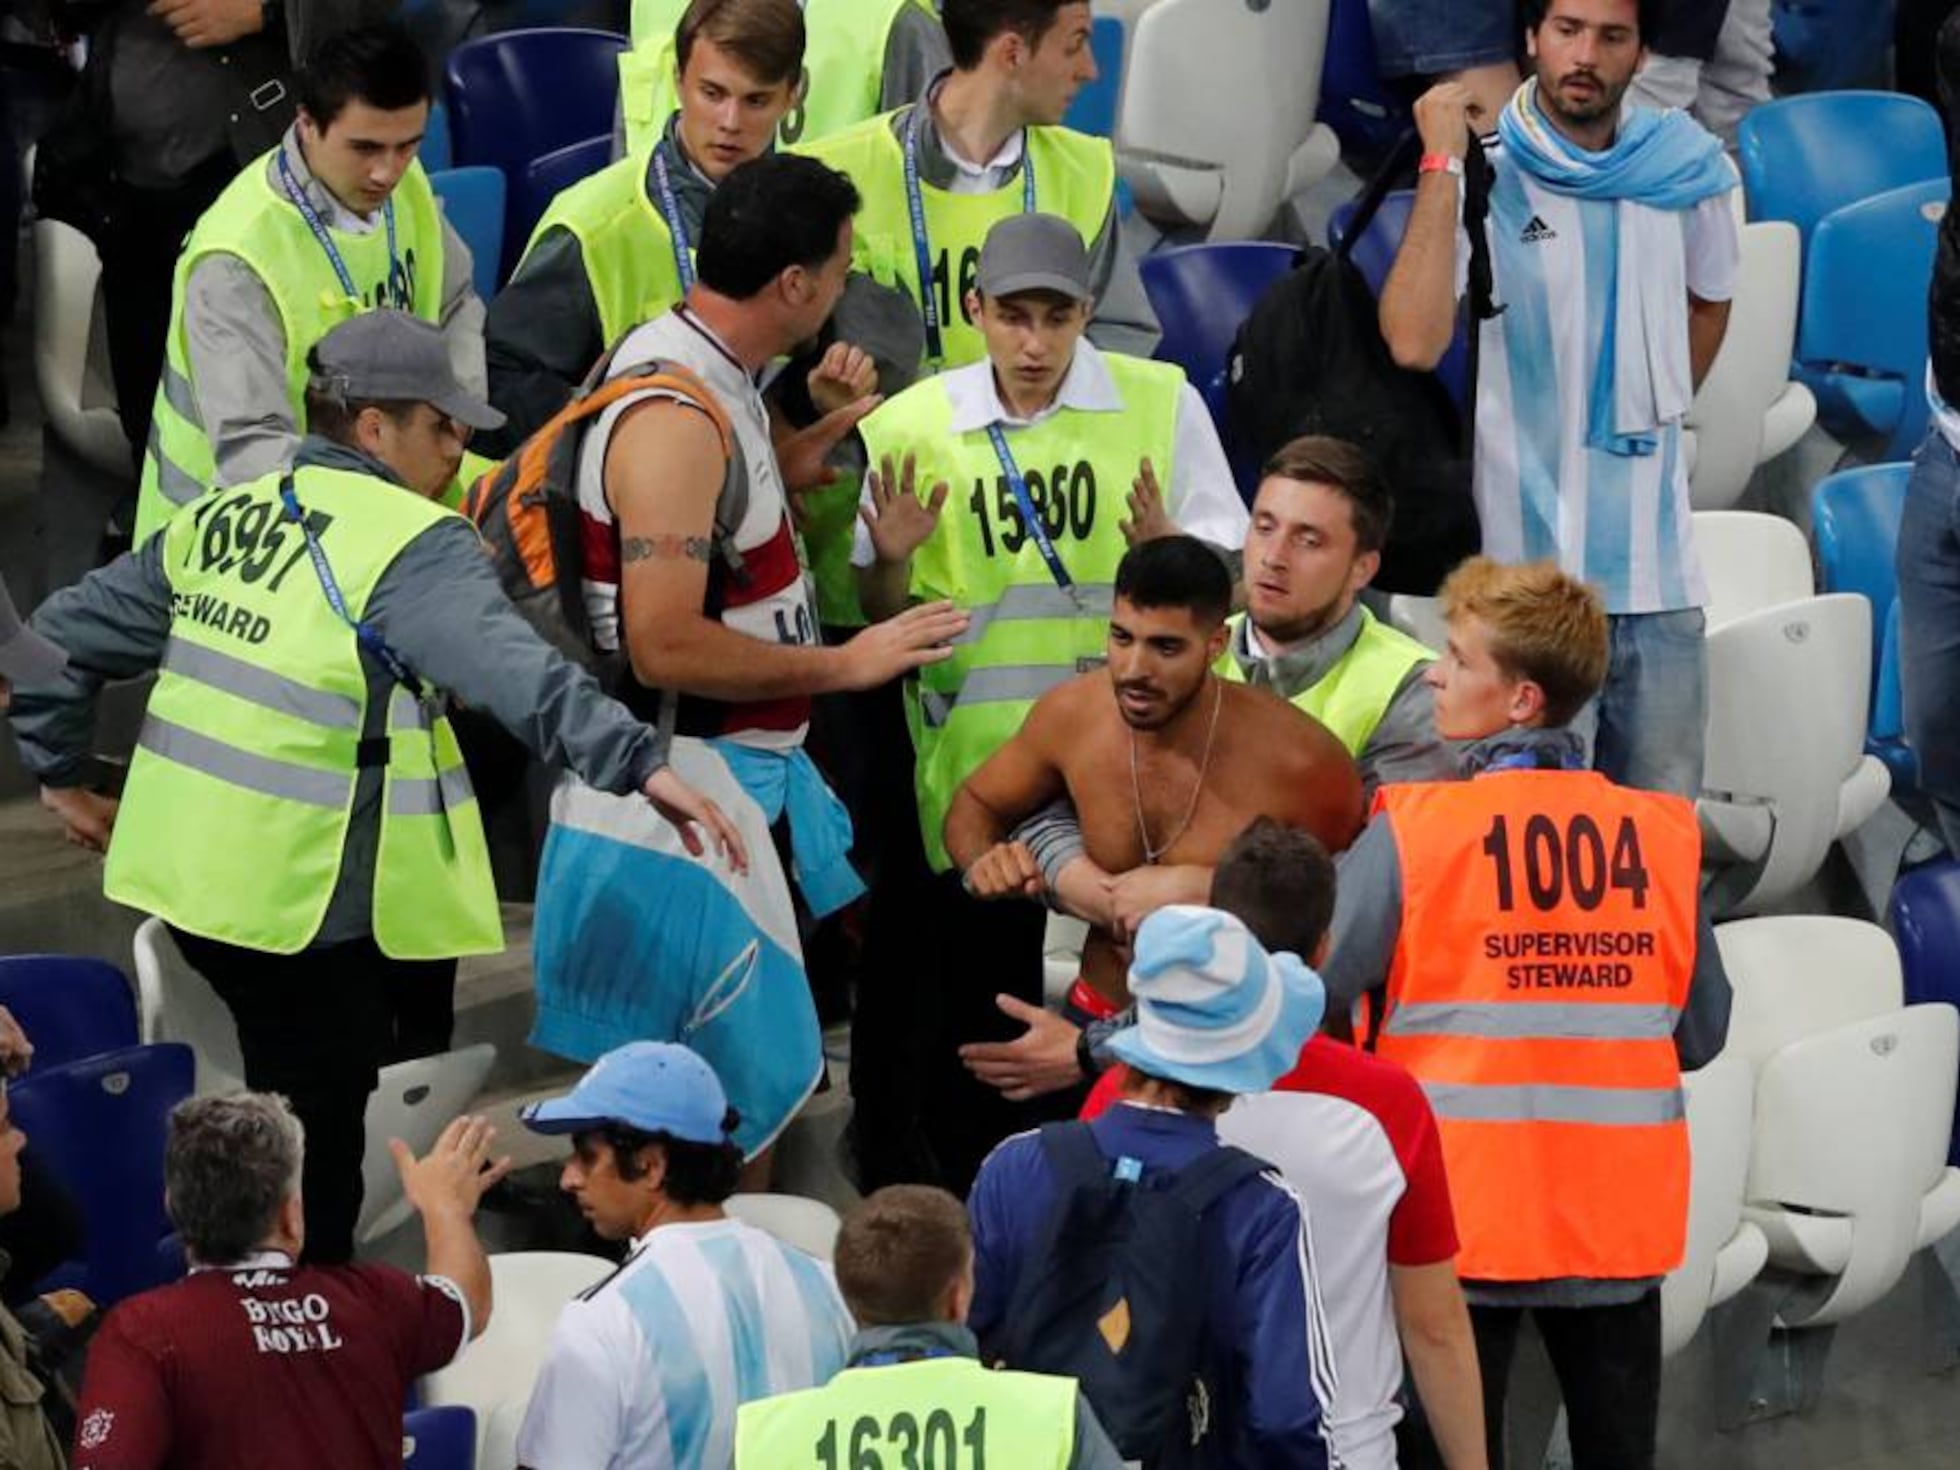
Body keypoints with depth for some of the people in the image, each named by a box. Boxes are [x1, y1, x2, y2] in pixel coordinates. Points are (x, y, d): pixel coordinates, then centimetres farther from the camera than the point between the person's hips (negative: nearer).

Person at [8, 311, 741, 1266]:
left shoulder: (219, 518, 11)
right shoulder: (411, 546, -12)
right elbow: (515, 675, -29)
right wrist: (640, 763, -36)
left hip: (185, 866, 8)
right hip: (299, 898, -8)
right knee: (315, 1126, 2)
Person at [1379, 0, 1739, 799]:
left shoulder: (1680, 166, 4)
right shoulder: (1487, 178, -8)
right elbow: (1414, 341, -24)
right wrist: (1441, 167, -22)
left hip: (1656, 564, 4)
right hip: (1528, 564, -4)